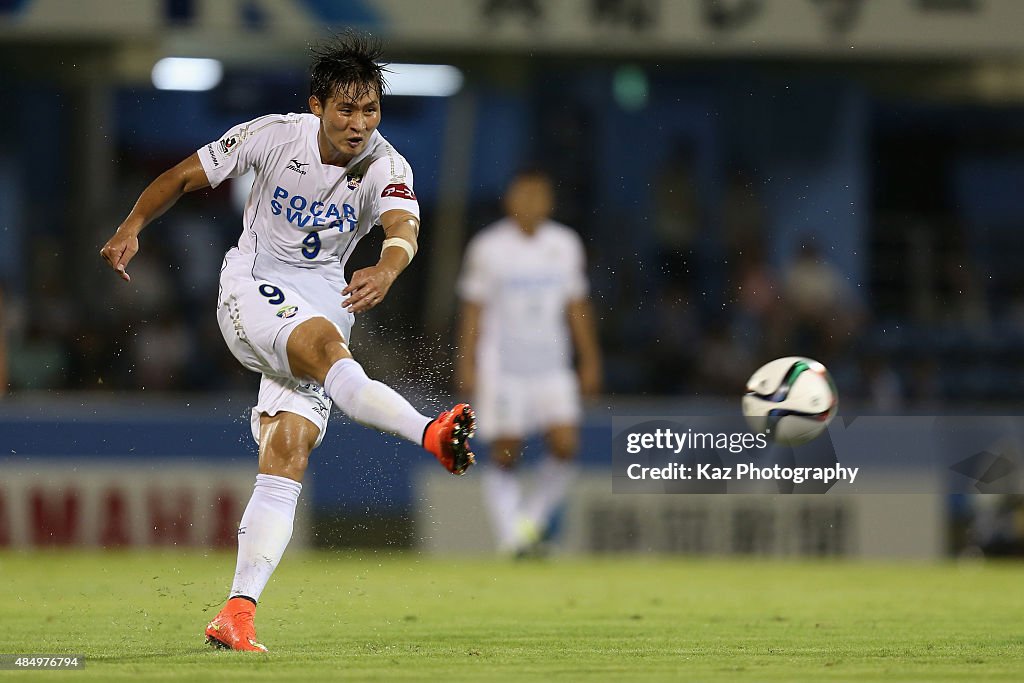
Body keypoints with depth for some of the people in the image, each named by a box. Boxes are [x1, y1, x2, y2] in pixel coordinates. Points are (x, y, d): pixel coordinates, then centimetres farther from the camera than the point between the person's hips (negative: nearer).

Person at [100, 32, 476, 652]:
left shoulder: (385, 167, -11)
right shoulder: (274, 135, -10)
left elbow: (404, 226, -33)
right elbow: (186, 176, 3)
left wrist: (387, 269, -54)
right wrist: (132, 228, -7)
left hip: (325, 297, 2)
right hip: (254, 288, -2)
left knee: (287, 453, -12)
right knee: (323, 341, -35)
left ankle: (239, 612, -14)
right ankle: (431, 433, -59)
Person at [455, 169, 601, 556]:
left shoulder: (565, 245, 8)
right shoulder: (487, 248, -3)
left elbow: (576, 305, 14)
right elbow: (473, 308, 0)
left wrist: (589, 360, 11)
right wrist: (466, 363, -4)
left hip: (552, 366, 3)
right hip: (502, 368, -3)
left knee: (566, 445, -10)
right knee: (505, 456, -5)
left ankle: (532, 520, 8)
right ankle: (510, 535, 1)